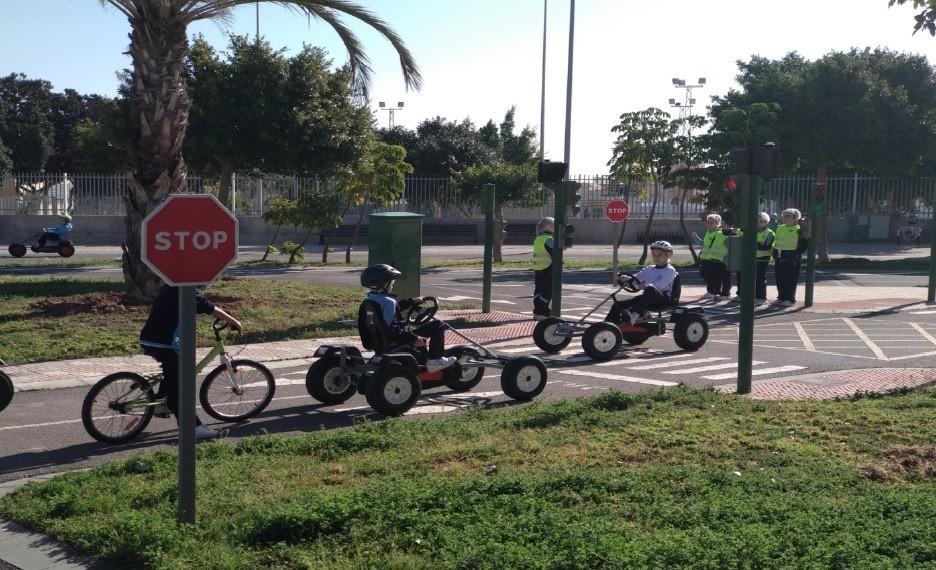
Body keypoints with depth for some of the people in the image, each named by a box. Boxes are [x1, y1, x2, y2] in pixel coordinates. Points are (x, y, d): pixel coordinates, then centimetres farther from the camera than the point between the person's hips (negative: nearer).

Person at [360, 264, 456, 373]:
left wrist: (412, 302, 27)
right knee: (437, 325, -9)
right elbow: (392, 329, -30)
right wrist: (413, 339, -25)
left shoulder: (372, 298, 6)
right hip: (397, 343, -10)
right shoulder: (388, 302, -25)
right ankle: (435, 361, -6)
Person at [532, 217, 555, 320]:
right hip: (548, 270, -9)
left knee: (538, 291, 12)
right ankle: (542, 313, -6)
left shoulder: (538, 239, 14)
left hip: (537, 270, 9)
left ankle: (537, 312, 16)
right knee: (547, 292, -5)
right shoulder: (549, 239, -14)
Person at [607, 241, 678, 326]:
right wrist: (623, 278, -9)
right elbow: (635, 278, 12)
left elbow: (660, 285, -17)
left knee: (650, 290, -41)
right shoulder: (649, 269, 20)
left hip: (664, 299, -7)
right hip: (648, 298, 7)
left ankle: (633, 316, -57)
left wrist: (646, 286, -35)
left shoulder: (670, 270, 0)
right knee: (619, 305, -10)